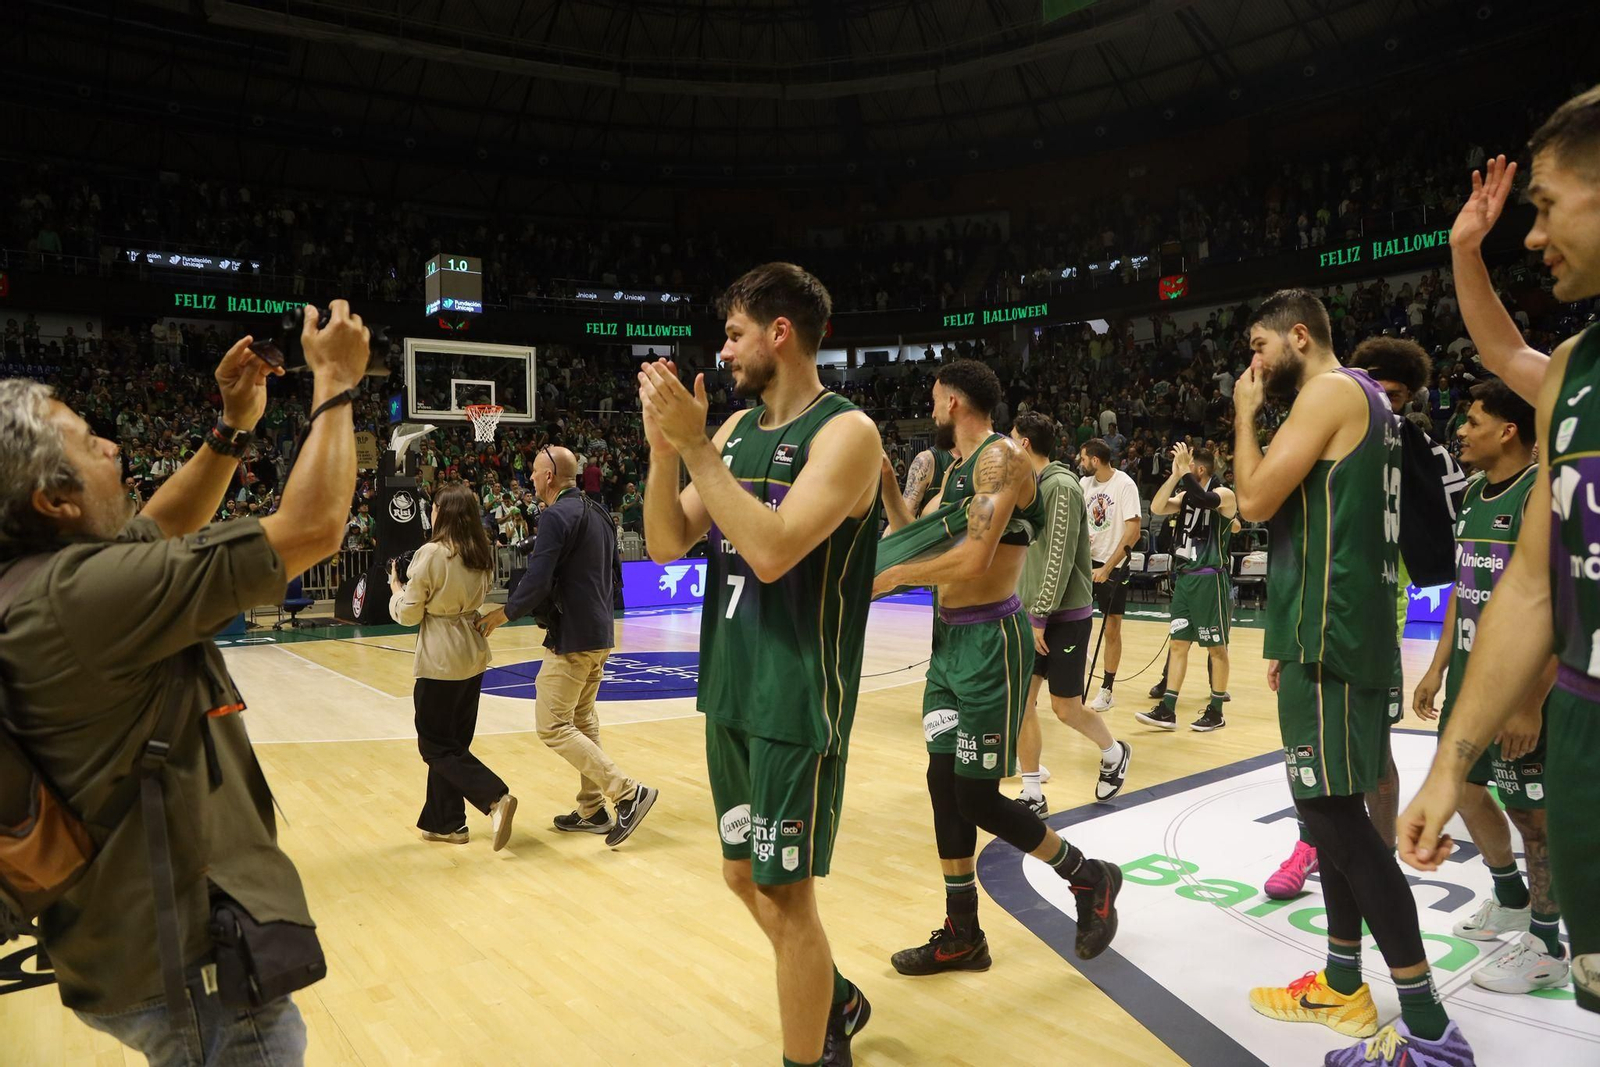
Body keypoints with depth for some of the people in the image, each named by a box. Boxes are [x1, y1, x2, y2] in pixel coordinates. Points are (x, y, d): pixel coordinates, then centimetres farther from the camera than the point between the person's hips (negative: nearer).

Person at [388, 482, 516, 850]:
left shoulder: (431, 554, -16)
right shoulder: (483, 554, 3)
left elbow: (408, 614, -9)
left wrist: (396, 588, 10)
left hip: (440, 659, -7)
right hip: (473, 654, 7)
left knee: (436, 745, 3)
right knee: (453, 740, 16)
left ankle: (495, 797, -13)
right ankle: (444, 822, 23)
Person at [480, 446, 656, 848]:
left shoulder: (556, 516, -15)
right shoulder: (597, 513, 13)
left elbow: (537, 582, -21)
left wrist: (503, 614, -7)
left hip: (572, 638, -9)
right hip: (600, 634, 9)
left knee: (553, 727, -3)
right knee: (583, 721, 17)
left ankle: (628, 792, -9)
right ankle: (592, 811, 22)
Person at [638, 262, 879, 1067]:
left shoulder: (846, 432, -15)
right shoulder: (735, 428, 9)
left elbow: (773, 551, -27)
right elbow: (666, 545, 5)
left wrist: (695, 446, -22)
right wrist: (665, 447, -9)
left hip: (796, 702, -8)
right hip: (730, 692, 8)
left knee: (785, 895, 3)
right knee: (745, 877, 20)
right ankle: (835, 1002, 43)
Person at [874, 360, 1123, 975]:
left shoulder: (1000, 458, -15)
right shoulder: (957, 470, 16)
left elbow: (973, 559, -25)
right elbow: (919, 538, 21)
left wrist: (892, 575, -15)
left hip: (990, 641, -9)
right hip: (950, 641, 9)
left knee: (976, 796, -2)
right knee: (944, 784, 9)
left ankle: (1090, 880, 22)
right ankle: (962, 936, 23)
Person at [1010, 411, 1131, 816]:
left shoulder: (1061, 486, -16)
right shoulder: (1033, 486, 11)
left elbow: (1060, 559, -20)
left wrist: (1040, 616, -19)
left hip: (1064, 616, -8)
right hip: (1034, 615, 8)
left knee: (1066, 709, 3)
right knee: (1021, 701, 2)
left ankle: (1114, 753, 32)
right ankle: (1032, 796, 10)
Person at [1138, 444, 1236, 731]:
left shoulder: (1224, 494, -9)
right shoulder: (1186, 494, 11)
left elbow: (1204, 501, -31)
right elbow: (1156, 508, -3)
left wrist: (1184, 469, -26)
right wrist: (1174, 474, -8)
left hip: (1210, 578, -7)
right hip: (1184, 576, 7)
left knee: (1216, 646, 3)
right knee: (1178, 643, 7)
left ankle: (1216, 712, 13)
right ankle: (1167, 710, 9)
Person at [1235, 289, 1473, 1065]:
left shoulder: (1331, 390, -11)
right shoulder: (1359, 398, 20)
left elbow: (1254, 500, -17)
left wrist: (1245, 413, -2)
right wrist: (1292, 638, 23)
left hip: (1328, 637, -10)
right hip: (1337, 631, 10)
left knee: (1332, 810, -8)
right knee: (1331, 807, 14)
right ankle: (1342, 987, 25)